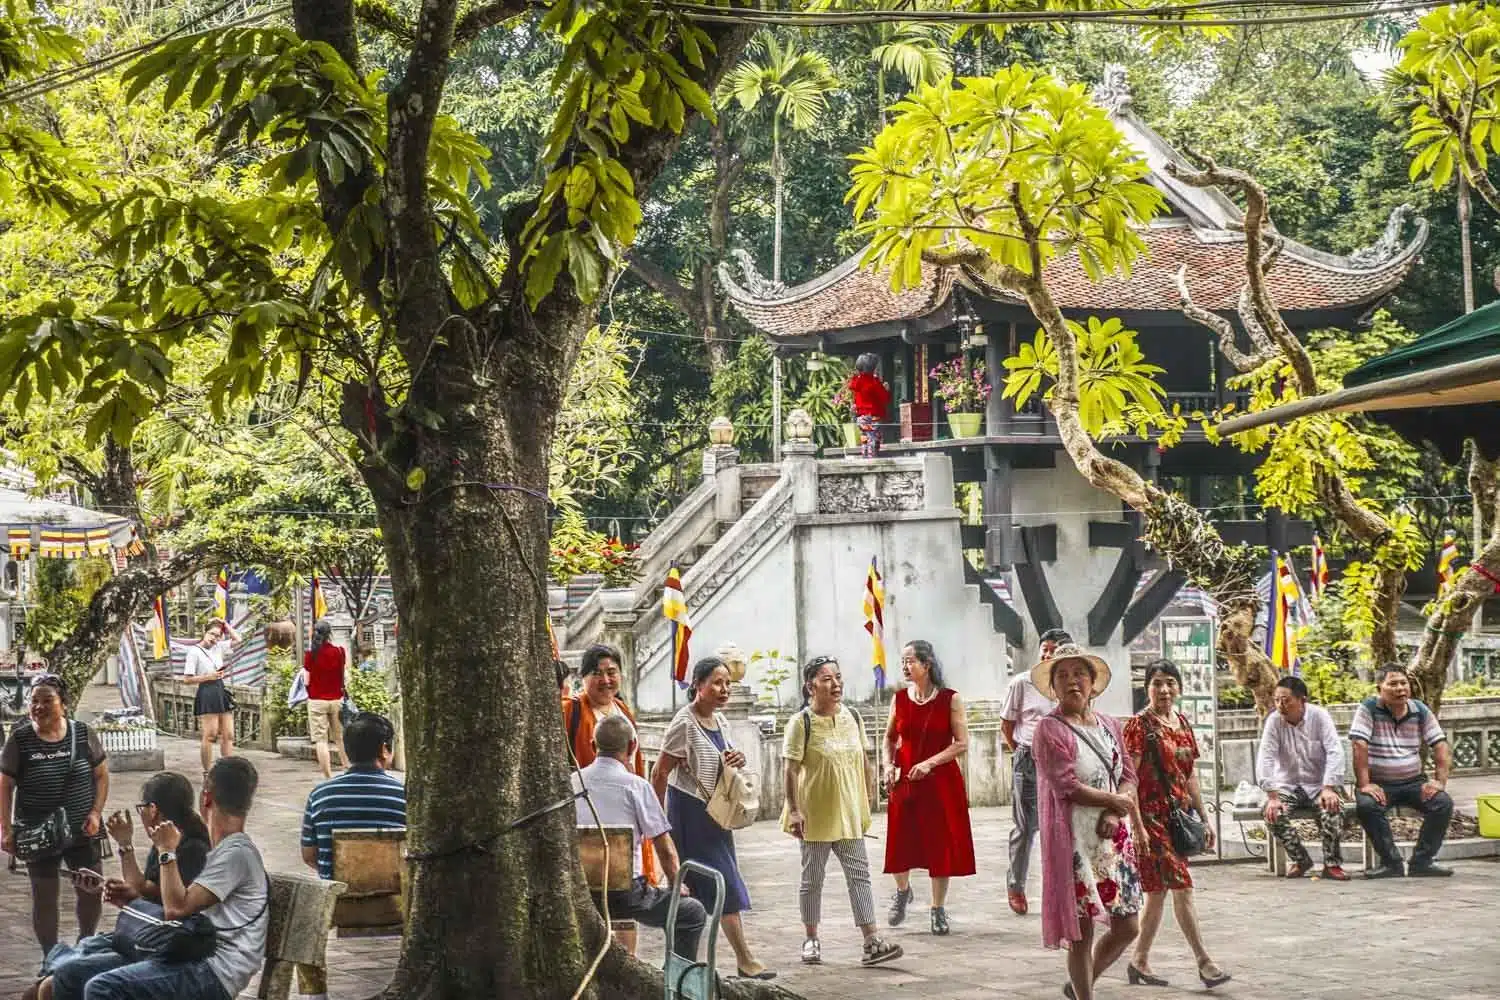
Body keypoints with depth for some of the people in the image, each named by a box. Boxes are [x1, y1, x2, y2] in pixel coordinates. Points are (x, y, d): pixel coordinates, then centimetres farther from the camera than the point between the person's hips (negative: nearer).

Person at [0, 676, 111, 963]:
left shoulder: (83, 734, -4)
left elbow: (101, 775, 4)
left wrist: (95, 813, -7)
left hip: (82, 831, 1)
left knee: (91, 891, 8)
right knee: (44, 896, 6)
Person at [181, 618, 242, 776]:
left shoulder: (218, 648, 14)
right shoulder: (194, 651, -5)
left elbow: (236, 639, 26)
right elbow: (186, 679, -7)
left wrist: (225, 624, 17)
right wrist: (208, 677, -14)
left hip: (221, 692, 8)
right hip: (206, 694, -7)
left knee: (228, 735, 4)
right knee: (210, 735, -11)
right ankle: (207, 772, -8)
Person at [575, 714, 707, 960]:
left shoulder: (573, 782, 6)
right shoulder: (636, 785, -7)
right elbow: (665, 849, -3)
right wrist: (676, 884, 13)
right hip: (625, 892, -5)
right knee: (694, 913, 13)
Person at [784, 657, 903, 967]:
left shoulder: (852, 718, 6)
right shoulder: (801, 723, -10)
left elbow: (864, 764, 13)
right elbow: (792, 770, -12)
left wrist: (867, 801, 11)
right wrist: (794, 810, -18)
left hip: (849, 814, 5)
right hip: (815, 815, -5)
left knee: (859, 875, -1)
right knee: (812, 878, 7)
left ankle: (871, 942, -3)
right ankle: (811, 940, 21)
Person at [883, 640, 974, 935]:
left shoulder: (950, 699, -6)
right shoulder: (899, 698, 4)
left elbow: (962, 743, -8)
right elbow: (890, 737, 16)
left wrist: (930, 763, -17)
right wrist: (889, 765, -1)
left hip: (941, 781, -2)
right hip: (904, 779, 3)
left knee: (940, 844, 2)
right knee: (900, 841, 2)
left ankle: (938, 908, 16)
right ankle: (902, 890, 32)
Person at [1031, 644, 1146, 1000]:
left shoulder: (1110, 726, 13)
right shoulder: (1049, 729, -7)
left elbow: (1129, 776, 6)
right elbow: (1067, 786, -16)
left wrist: (1114, 814, -12)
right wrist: (1116, 801, -9)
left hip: (1115, 837, 6)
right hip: (1076, 840, -6)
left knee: (1126, 927, 8)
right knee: (1082, 930, -3)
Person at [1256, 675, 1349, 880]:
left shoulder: (1319, 716, -10)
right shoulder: (1274, 721, -8)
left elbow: (1335, 752, -16)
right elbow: (1265, 758, -15)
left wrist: (1329, 788, -29)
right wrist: (1272, 796, -26)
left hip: (1318, 785, -1)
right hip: (1287, 786, 1)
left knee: (1333, 807, -33)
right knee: (1273, 813, -27)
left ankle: (1332, 864, -15)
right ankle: (1300, 860, -4)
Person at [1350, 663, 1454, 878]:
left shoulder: (1421, 711, 4)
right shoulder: (1368, 709, -8)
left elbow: (1441, 747, 2)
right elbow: (1359, 747, -17)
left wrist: (1439, 781, -10)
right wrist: (1365, 785, -24)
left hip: (1413, 782, 3)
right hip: (1378, 783, -3)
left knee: (1443, 803, -22)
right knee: (1366, 805, -34)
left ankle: (1422, 862, -12)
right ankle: (1391, 863, -20)